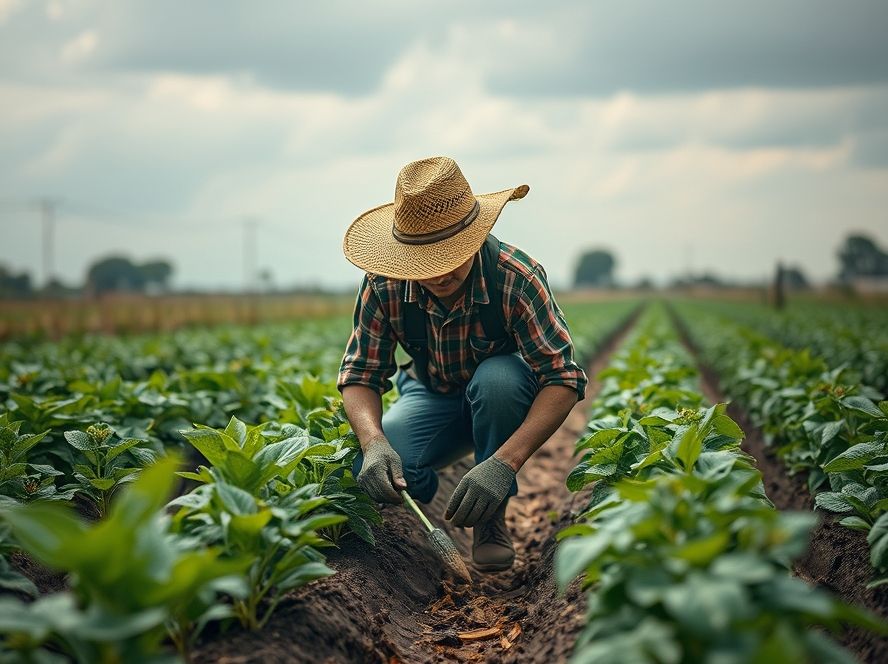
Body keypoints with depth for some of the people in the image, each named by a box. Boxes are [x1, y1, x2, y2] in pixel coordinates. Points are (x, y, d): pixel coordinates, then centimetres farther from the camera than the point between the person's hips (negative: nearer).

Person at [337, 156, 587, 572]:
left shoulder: (516, 279, -31)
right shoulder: (384, 284, -23)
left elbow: (563, 378, -34)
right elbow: (360, 374, -17)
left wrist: (505, 462, -48)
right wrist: (373, 442, -40)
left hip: (503, 396, -1)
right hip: (431, 396, 2)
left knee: (497, 378, -39)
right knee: (370, 472, -29)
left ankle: (492, 518, -16)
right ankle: (426, 491, 10)